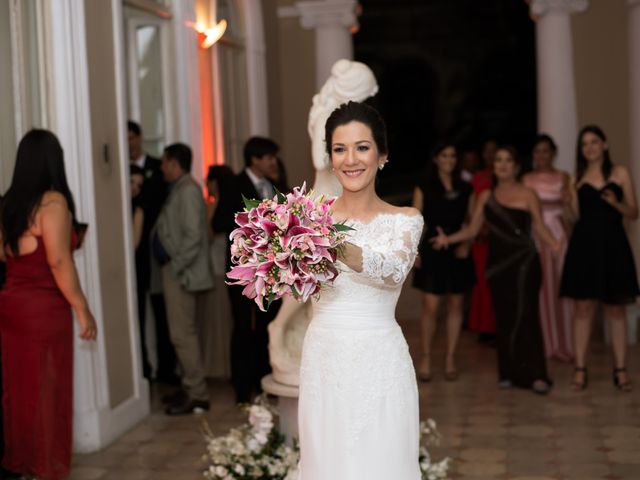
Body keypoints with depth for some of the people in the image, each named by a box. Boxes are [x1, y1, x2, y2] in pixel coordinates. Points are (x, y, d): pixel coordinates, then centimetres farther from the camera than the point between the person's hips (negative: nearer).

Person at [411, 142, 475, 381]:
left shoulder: (465, 189, 10)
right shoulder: (424, 187, 3)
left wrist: (466, 244, -5)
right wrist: (413, 250, -9)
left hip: (458, 252, 3)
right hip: (433, 251, -3)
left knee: (455, 305, 6)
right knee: (430, 306, -6)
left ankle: (450, 358, 14)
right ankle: (426, 358, 7)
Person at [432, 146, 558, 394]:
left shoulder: (527, 194, 2)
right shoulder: (486, 197, 12)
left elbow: (539, 226, -3)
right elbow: (472, 229, 11)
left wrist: (555, 244, -21)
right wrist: (448, 239, -4)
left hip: (524, 262, -4)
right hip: (497, 262, 4)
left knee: (524, 315, -10)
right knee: (504, 317, 5)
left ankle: (534, 374, -7)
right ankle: (508, 372, 13)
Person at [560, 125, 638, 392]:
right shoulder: (578, 178, 10)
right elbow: (577, 215, 6)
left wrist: (616, 203, -14)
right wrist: (573, 194, -8)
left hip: (612, 245, -1)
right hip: (584, 245, 1)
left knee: (615, 309, 4)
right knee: (583, 307, -1)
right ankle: (580, 370, 4)